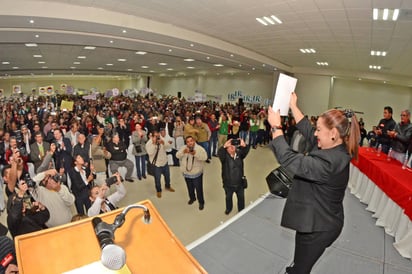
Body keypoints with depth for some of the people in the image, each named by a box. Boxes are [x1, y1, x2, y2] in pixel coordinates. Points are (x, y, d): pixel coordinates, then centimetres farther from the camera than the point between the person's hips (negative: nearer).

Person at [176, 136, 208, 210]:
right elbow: (177, 155, -18)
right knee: (190, 188, 23)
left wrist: (195, 154, -48)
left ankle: (201, 202, 25)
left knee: (199, 189, 3)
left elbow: (204, 157, -32)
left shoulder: (199, 148, -16)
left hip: (197, 174, -4)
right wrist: (183, 152, -39)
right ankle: (192, 198, 49)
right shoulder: (183, 148, -5)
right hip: (186, 173, 4)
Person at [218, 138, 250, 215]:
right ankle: (228, 208, 57)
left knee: (241, 198, 24)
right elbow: (219, 153, -38)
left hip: (240, 183, 2)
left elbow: (246, 151, -26)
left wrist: (244, 146, -48)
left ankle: (241, 210, 52)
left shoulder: (239, 154, -9)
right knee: (228, 198, 26)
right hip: (228, 184, -1)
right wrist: (224, 146, -55)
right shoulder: (224, 156, -17)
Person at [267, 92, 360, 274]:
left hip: (319, 228, -9)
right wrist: (293, 106, 8)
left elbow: (289, 159, -36)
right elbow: (307, 129, 5)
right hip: (317, 219, 9)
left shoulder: (329, 162, -34)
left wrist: (276, 127, -27)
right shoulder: (335, 149, -5)